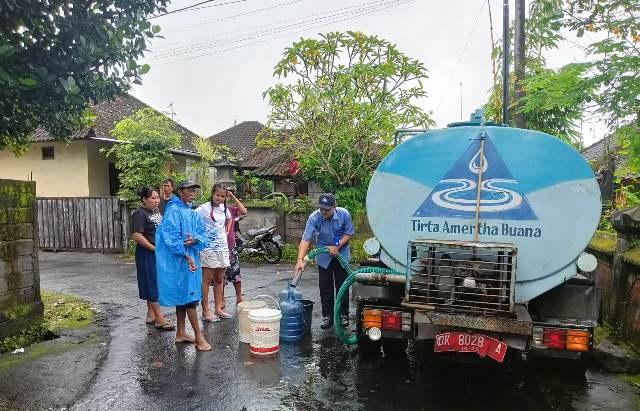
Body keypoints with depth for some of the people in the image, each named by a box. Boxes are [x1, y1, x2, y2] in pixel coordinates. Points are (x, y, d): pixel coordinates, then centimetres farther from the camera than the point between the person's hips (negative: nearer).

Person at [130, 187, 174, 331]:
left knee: (157, 283, 14)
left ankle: (151, 314, 26)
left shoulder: (157, 211, 11)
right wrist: (154, 248, -19)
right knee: (153, 285, -4)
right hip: (148, 255, -8)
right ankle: (160, 319, 0)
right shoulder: (140, 214, -14)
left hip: (160, 254, 8)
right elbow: (136, 236, -22)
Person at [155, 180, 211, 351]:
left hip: (190, 259, 8)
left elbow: (203, 237, 7)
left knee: (183, 297, 14)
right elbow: (171, 238, -20)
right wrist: (187, 256, -18)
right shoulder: (173, 211, -12)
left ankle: (181, 334, 25)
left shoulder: (193, 214, 13)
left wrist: (194, 239, -16)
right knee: (189, 297, -5)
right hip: (179, 261, -8)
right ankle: (199, 337, 1)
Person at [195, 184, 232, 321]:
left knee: (219, 279, 11)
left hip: (222, 247, 6)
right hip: (208, 248, -6)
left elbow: (229, 218, 28)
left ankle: (218, 308, 21)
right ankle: (205, 311, 8)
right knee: (207, 279, 0)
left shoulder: (224, 208, 8)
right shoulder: (204, 208, -11)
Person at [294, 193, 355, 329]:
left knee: (342, 286, 7)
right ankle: (327, 316, 17)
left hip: (341, 254, 0)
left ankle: (343, 314, 21)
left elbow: (350, 232, -7)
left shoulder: (344, 214, -20)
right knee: (325, 287, 4)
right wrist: (300, 259, -39)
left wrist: (337, 247, -19)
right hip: (324, 257, 0)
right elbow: (305, 239, -29)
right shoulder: (314, 218, -24)